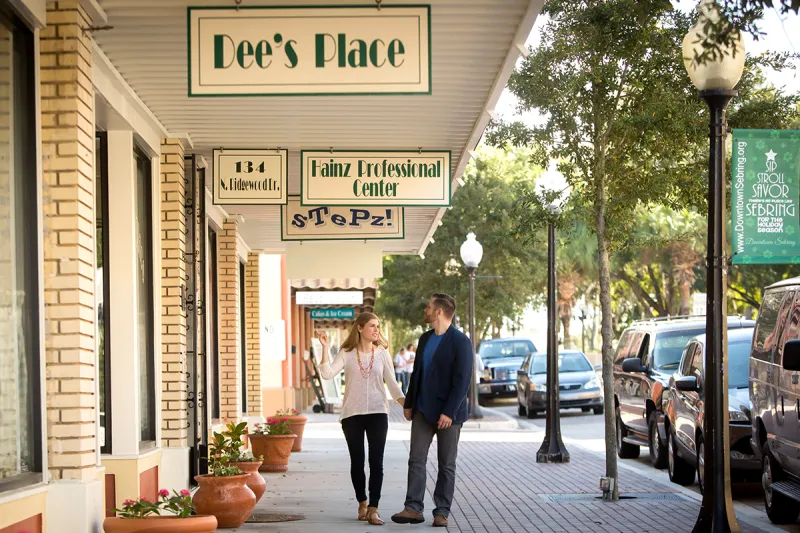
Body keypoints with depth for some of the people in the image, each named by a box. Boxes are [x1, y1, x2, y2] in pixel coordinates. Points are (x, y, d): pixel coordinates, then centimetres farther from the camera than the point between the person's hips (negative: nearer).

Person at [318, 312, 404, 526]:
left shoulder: (382, 354, 4)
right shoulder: (347, 353, 1)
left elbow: (391, 383, 1)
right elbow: (327, 374, -12)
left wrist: (403, 400, -15)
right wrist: (325, 348, -19)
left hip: (377, 413, 0)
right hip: (352, 414, 0)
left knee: (376, 462, -7)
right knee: (357, 461, 6)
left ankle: (373, 508, -6)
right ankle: (362, 503, 23)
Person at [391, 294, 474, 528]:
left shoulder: (460, 342, -12)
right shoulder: (424, 339, 11)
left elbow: (463, 380, -17)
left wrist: (449, 412, -21)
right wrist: (408, 403, 14)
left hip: (448, 413, -6)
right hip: (423, 410, 6)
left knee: (446, 464, 3)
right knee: (416, 460, -1)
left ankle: (442, 512, 9)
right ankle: (414, 508, -1)